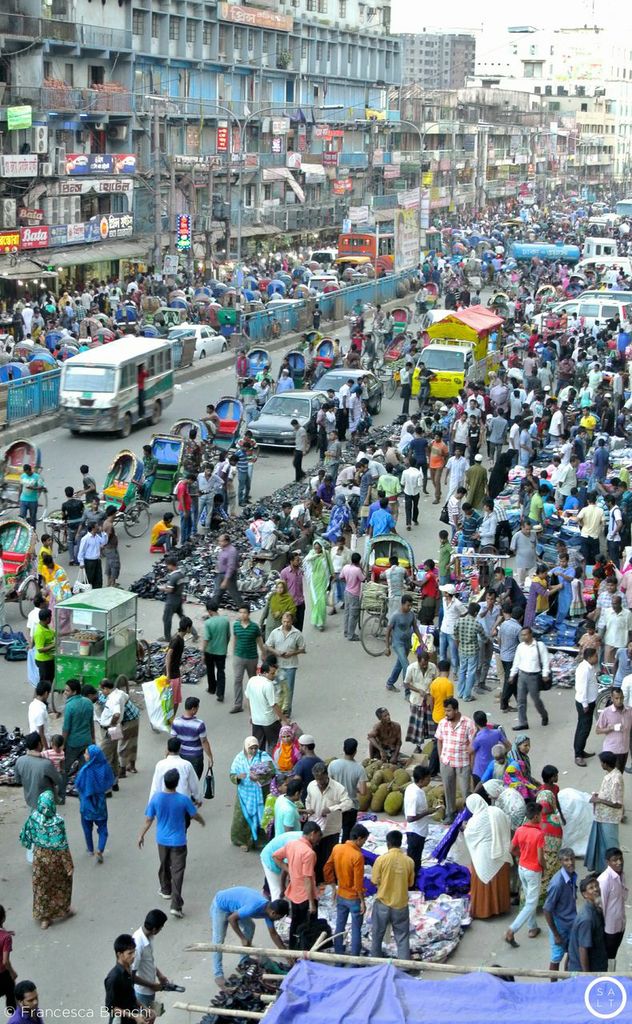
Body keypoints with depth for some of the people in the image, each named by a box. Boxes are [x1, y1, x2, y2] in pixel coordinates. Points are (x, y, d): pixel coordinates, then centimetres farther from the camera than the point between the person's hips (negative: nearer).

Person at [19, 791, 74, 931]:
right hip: (55, 858, -3)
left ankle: (43, 918, 28)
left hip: (39, 856, 3)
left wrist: (32, 846, 21)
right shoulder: (57, 822, -28)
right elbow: (62, 846, -21)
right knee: (60, 883, 22)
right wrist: (69, 865, -10)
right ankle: (62, 910, 40)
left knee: (41, 885, 19)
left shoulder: (33, 817, -17)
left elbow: (25, 836, -2)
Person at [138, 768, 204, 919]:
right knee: (177, 871, -1)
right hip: (178, 842, -3)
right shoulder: (183, 800, -18)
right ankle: (176, 906, -8)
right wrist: (202, 822, 21)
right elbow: (195, 815, -2)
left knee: (164, 865, 27)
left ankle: (165, 890, 47)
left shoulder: (156, 798, -14)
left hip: (162, 840, 3)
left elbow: (148, 820, -5)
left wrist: (142, 835, 11)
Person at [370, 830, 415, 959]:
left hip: (383, 903, -1)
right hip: (401, 904, 1)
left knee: (377, 934, 17)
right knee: (402, 937, 10)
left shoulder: (381, 859, -14)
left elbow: (374, 881, -6)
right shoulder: (409, 861, -7)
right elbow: (410, 883, 3)